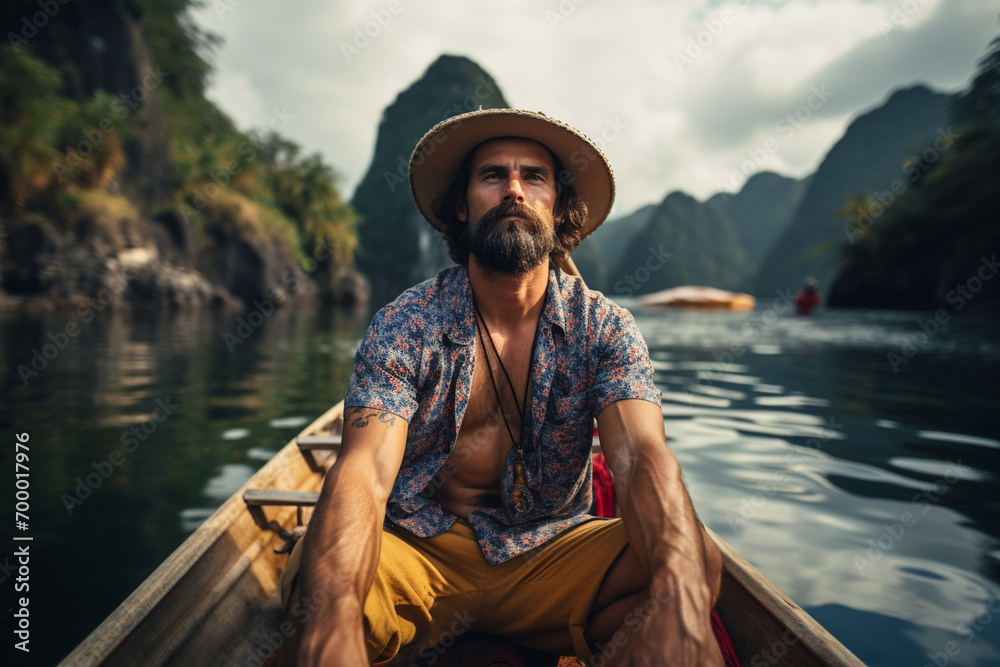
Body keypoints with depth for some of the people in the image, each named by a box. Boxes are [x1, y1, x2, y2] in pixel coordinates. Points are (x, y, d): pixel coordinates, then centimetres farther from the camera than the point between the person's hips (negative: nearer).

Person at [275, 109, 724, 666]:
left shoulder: (604, 327, -5)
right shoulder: (404, 326, -9)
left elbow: (642, 455, -20)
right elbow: (366, 470, -22)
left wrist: (678, 598, -41)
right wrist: (330, 618, -42)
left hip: (550, 552, 3)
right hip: (417, 552, -2)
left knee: (697, 559, -22)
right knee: (323, 575, -32)